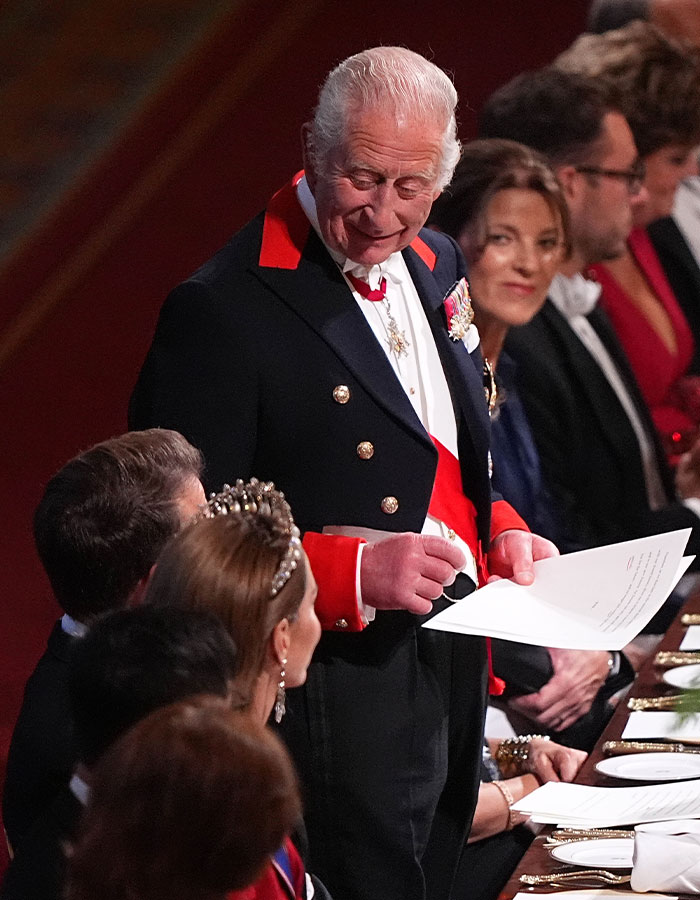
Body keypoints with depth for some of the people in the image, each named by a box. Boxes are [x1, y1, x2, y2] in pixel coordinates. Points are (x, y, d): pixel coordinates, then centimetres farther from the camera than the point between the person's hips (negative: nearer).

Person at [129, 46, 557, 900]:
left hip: (450, 667, 8)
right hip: (340, 693, -8)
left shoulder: (433, 266, 9)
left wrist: (500, 531, 4)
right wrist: (353, 573, -27)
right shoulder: (225, 309, -17)